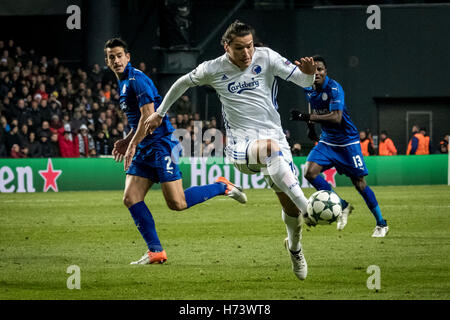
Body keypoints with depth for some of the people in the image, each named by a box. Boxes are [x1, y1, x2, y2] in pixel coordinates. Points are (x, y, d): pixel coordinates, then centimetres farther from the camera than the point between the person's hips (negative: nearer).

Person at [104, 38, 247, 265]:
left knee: (177, 203, -11)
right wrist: (126, 141, 19)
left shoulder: (137, 80, -13)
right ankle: (156, 251, -1)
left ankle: (222, 187, 10)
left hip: (160, 144, -9)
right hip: (144, 151, 9)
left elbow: (149, 116, -20)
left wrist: (132, 145, -17)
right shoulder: (123, 83, 17)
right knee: (131, 198, -3)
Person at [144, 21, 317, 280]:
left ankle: (295, 247, 36)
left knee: (290, 204, 2)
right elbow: (183, 83, 18)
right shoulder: (214, 69, -1)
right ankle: (309, 209, -48)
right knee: (271, 148, -39)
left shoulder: (266, 58, -1)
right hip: (241, 148, -2)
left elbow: (304, 81, -6)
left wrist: (309, 73, -29)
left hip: (276, 139, 2)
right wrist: (160, 113, 26)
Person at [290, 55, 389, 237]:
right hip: (327, 140, 6)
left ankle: (381, 224, 14)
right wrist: (311, 126, 12)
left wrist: (307, 117, -36)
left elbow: (336, 118, -33)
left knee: (359, 182, -2)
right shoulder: (309, 90, 0)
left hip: (347, 141, -6)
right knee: (310, 172, -16)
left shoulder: (334, 89, -22)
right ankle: (342, 206, 0)